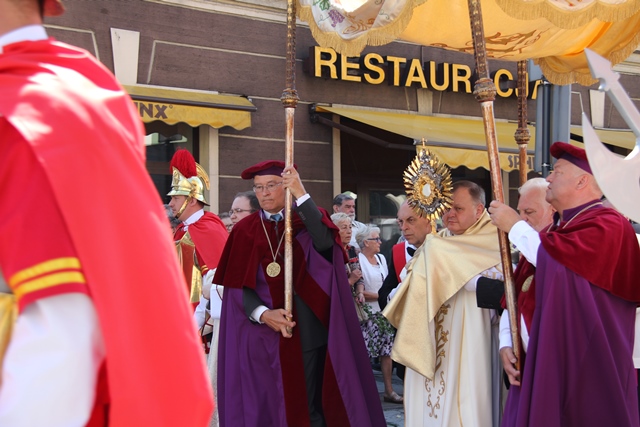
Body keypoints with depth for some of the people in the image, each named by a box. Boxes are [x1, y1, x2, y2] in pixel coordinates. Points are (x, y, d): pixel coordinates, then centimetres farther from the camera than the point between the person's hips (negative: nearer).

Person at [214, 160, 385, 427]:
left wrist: (300, 195, -21)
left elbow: (324, 241, -19)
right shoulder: (245, 230, 4)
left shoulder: (306, 220, 5)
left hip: (308, 332, 0)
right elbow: (237, 286, -1)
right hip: (263, 335, 0)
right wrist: (263, 314, -18)